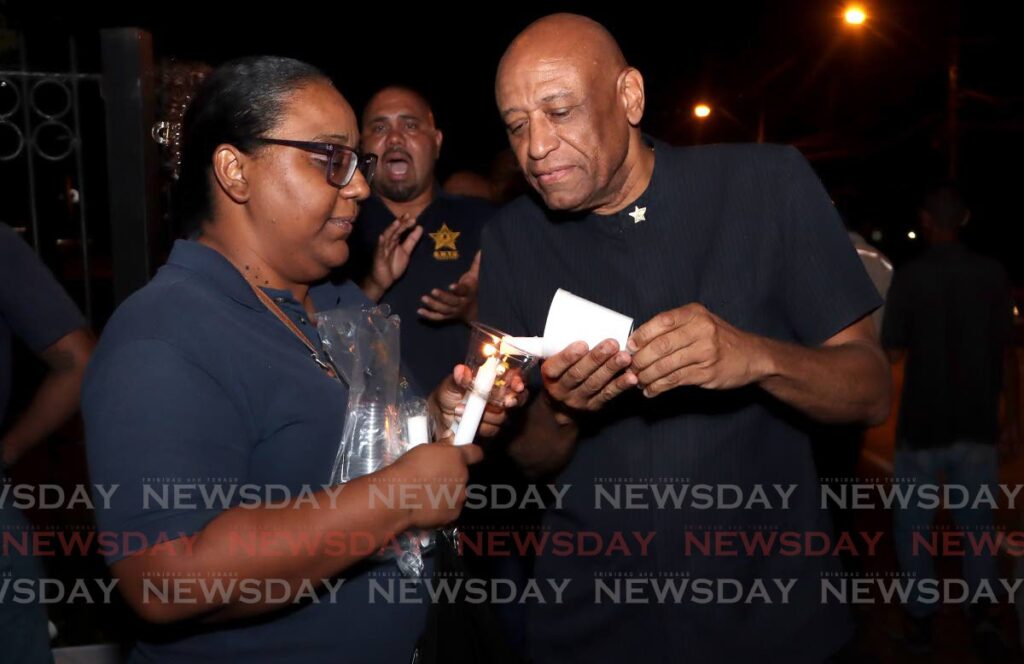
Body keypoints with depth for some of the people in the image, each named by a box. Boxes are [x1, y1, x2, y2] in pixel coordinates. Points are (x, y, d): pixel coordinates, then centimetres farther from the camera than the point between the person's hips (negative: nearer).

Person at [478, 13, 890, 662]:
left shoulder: (768, 183, -10)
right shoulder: (512, 237, -4)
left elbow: (871, 390, -9)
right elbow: (528, 458, -1)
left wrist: (756, 356, -29)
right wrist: (561, 411, -23)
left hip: (772, 608, -1)